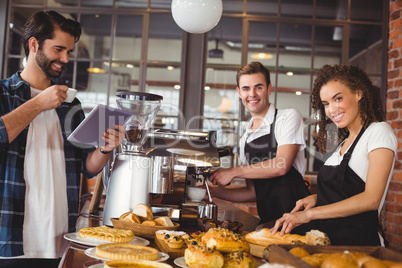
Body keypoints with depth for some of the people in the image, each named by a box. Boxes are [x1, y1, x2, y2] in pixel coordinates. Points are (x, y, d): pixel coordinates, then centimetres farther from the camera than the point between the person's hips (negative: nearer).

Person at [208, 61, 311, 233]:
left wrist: (234, 171, -7)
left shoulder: (289, 117, -1)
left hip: (294, 219, -6)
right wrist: (212, 190, 10)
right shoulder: (245, 139, 17)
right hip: (267, 221, 6)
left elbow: (281, 167, -14)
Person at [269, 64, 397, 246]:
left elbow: (371, 199, -15)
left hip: (358, 242, -6)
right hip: (327, 240, 7)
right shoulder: (344, 141, 19)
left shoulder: (379, 131, -4)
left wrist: (309, 213, -18)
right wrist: (317, 198, 2)